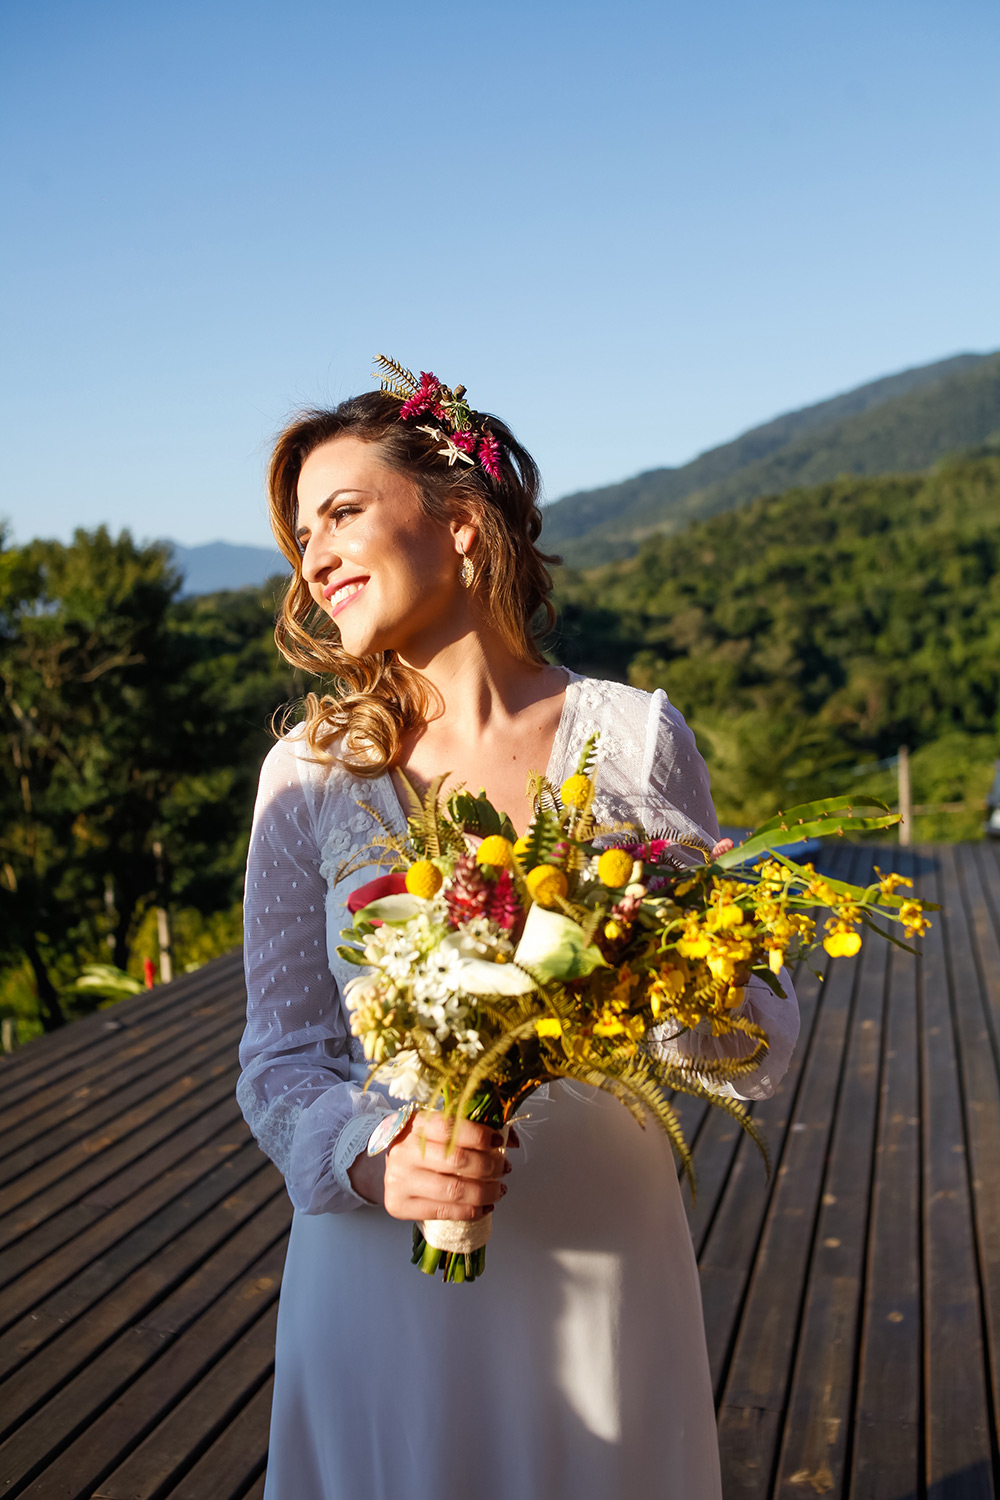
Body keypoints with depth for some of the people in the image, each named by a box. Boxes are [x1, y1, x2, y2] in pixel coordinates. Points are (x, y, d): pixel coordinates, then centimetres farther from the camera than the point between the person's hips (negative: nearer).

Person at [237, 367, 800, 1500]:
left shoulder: (635, 737, -5)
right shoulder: (311, 770, -3)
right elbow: (282, 1057, 0)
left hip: (604, 1271, 0)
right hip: (382, 1284, 0)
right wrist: (371, 1158, -20)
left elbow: (763, 1042, -3)